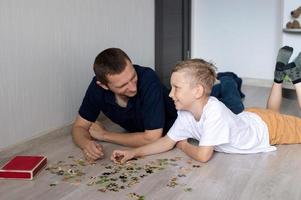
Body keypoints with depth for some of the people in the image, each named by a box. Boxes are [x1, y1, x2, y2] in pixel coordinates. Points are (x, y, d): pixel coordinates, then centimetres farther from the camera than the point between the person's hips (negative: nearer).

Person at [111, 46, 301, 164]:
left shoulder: (214, 111, -46)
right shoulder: (186, 113, -25)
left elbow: (203, 156, -42)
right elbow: (168, 141, -16)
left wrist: (184, 145, -23)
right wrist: (134, 152, -28)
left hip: (267, 126, -6)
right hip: (249, 118, 6)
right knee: (271, 111, 36)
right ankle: (280, 72, 38)